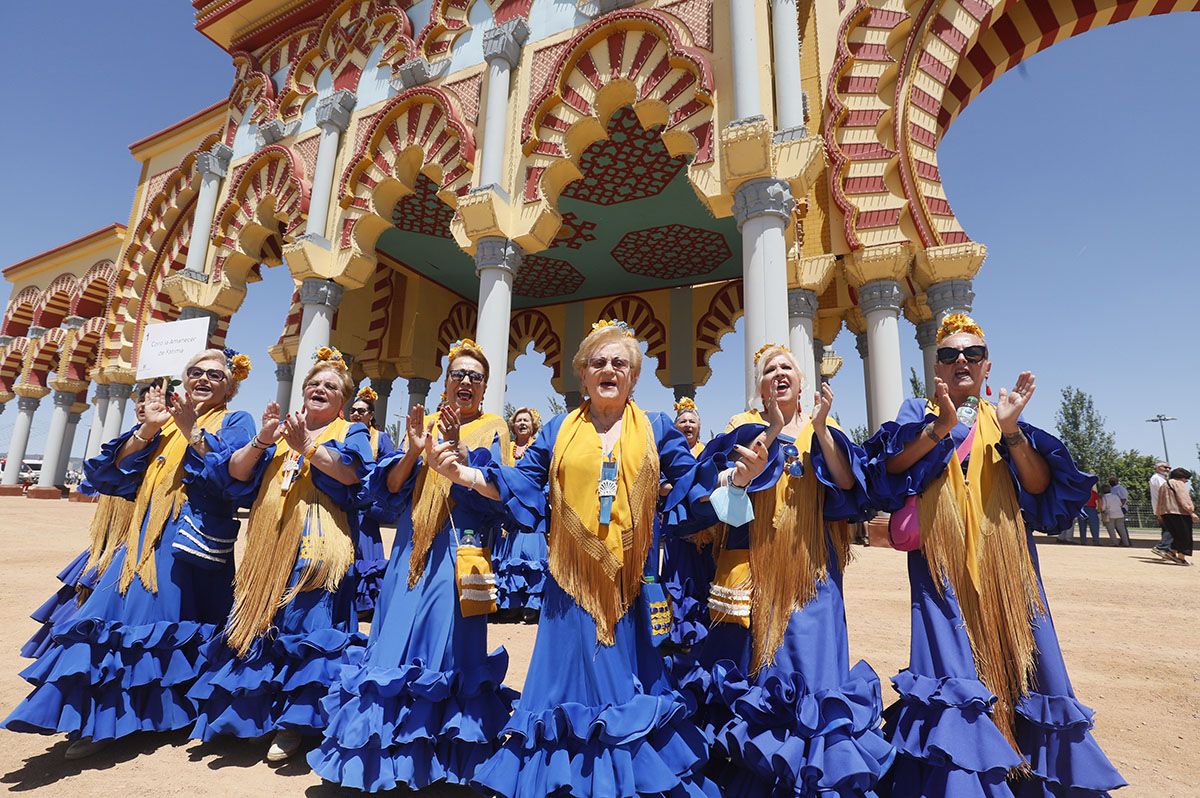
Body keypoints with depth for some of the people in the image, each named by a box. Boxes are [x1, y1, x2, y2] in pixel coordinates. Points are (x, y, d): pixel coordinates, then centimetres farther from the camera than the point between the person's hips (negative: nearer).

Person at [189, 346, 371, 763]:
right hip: (269, 544, 5)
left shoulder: (351, 433, 6)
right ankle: (250, 711, 27)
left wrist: (306, 446, -21)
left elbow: (351, 472, -15)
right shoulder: (279, 428, 19)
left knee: (306, 625, -5)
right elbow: (233, 473, 7)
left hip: (317, 545, -4)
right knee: (259, 623, 9)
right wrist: (262, 440, -8)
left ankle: (292, 723, 8)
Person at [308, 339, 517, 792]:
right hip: (413, 550, 4)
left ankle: (436, 757, 19)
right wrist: (414, 451, -11)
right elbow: (389, 490, 6)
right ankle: (383, 751, 26)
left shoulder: (492, 430, 4)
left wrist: (456, 450, -21)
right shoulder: (423, 425, 14)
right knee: (395, 645, 7)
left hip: (459, 555, -4)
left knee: (443, 647, 0)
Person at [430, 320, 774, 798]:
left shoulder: (657, 429, 6)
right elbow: (519, 486, 6)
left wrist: (737, 479, -16)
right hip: (572, 580, 1)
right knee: (571, 678, 9)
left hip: (631, 582, 0)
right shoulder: (558, 430, 7)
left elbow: (693, 490, 2)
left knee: (627, 679, 9)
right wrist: (460, 473, -7)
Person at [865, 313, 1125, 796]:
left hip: (1005, 562, 3)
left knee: (1017, 660, 5)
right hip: (944, 562, -3)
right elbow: (888, 467, -11)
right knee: (955, 667, -10)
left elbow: (1042, 486, 1)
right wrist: (940, 428, -20)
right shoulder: (919, 414, 7)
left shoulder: (1005, 419, 14)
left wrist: (1011, 432, -13)